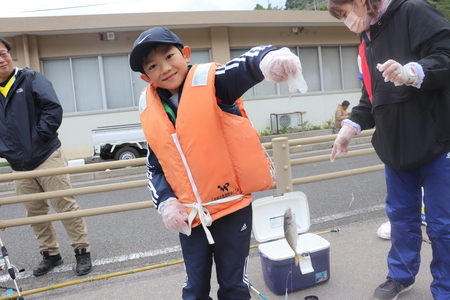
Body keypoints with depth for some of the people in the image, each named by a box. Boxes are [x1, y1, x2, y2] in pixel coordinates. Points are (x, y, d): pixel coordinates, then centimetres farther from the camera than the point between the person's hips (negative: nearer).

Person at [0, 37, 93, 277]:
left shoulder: (31, 79, -2)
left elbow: (53, 109, -12)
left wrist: (38, 138, -15)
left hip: (47, 157, -5)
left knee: (66, 206, -1)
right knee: (35, 213, 13)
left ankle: (82, 251, 11)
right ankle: (50, 254, 29)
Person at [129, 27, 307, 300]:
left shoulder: (210, 81, -10)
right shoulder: (151, 109, 3)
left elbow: (245, 68, -31)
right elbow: (155, 166, 10)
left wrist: (268, 58, -53)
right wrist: (166, 202, -4)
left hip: (232, 205, -3)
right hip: (189, 215, 4)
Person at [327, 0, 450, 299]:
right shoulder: (368, 44, 16)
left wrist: (413, 72, -33)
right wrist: (351, 125, 6)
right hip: (397, 146, 8)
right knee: (401, 216, 18)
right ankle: (401, 275, 37)